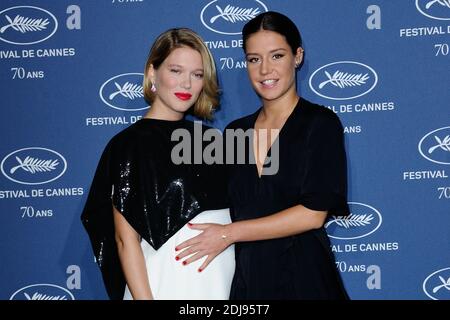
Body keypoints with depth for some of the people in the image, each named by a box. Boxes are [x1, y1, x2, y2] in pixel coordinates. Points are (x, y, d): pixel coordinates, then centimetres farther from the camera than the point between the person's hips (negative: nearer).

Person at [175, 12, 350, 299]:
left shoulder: (320, 123, -6)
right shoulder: (236, 131, 8)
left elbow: (313, 214, -14)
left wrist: (230, 233, -13)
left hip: (301, 274, -4)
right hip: (244, 275, 4)